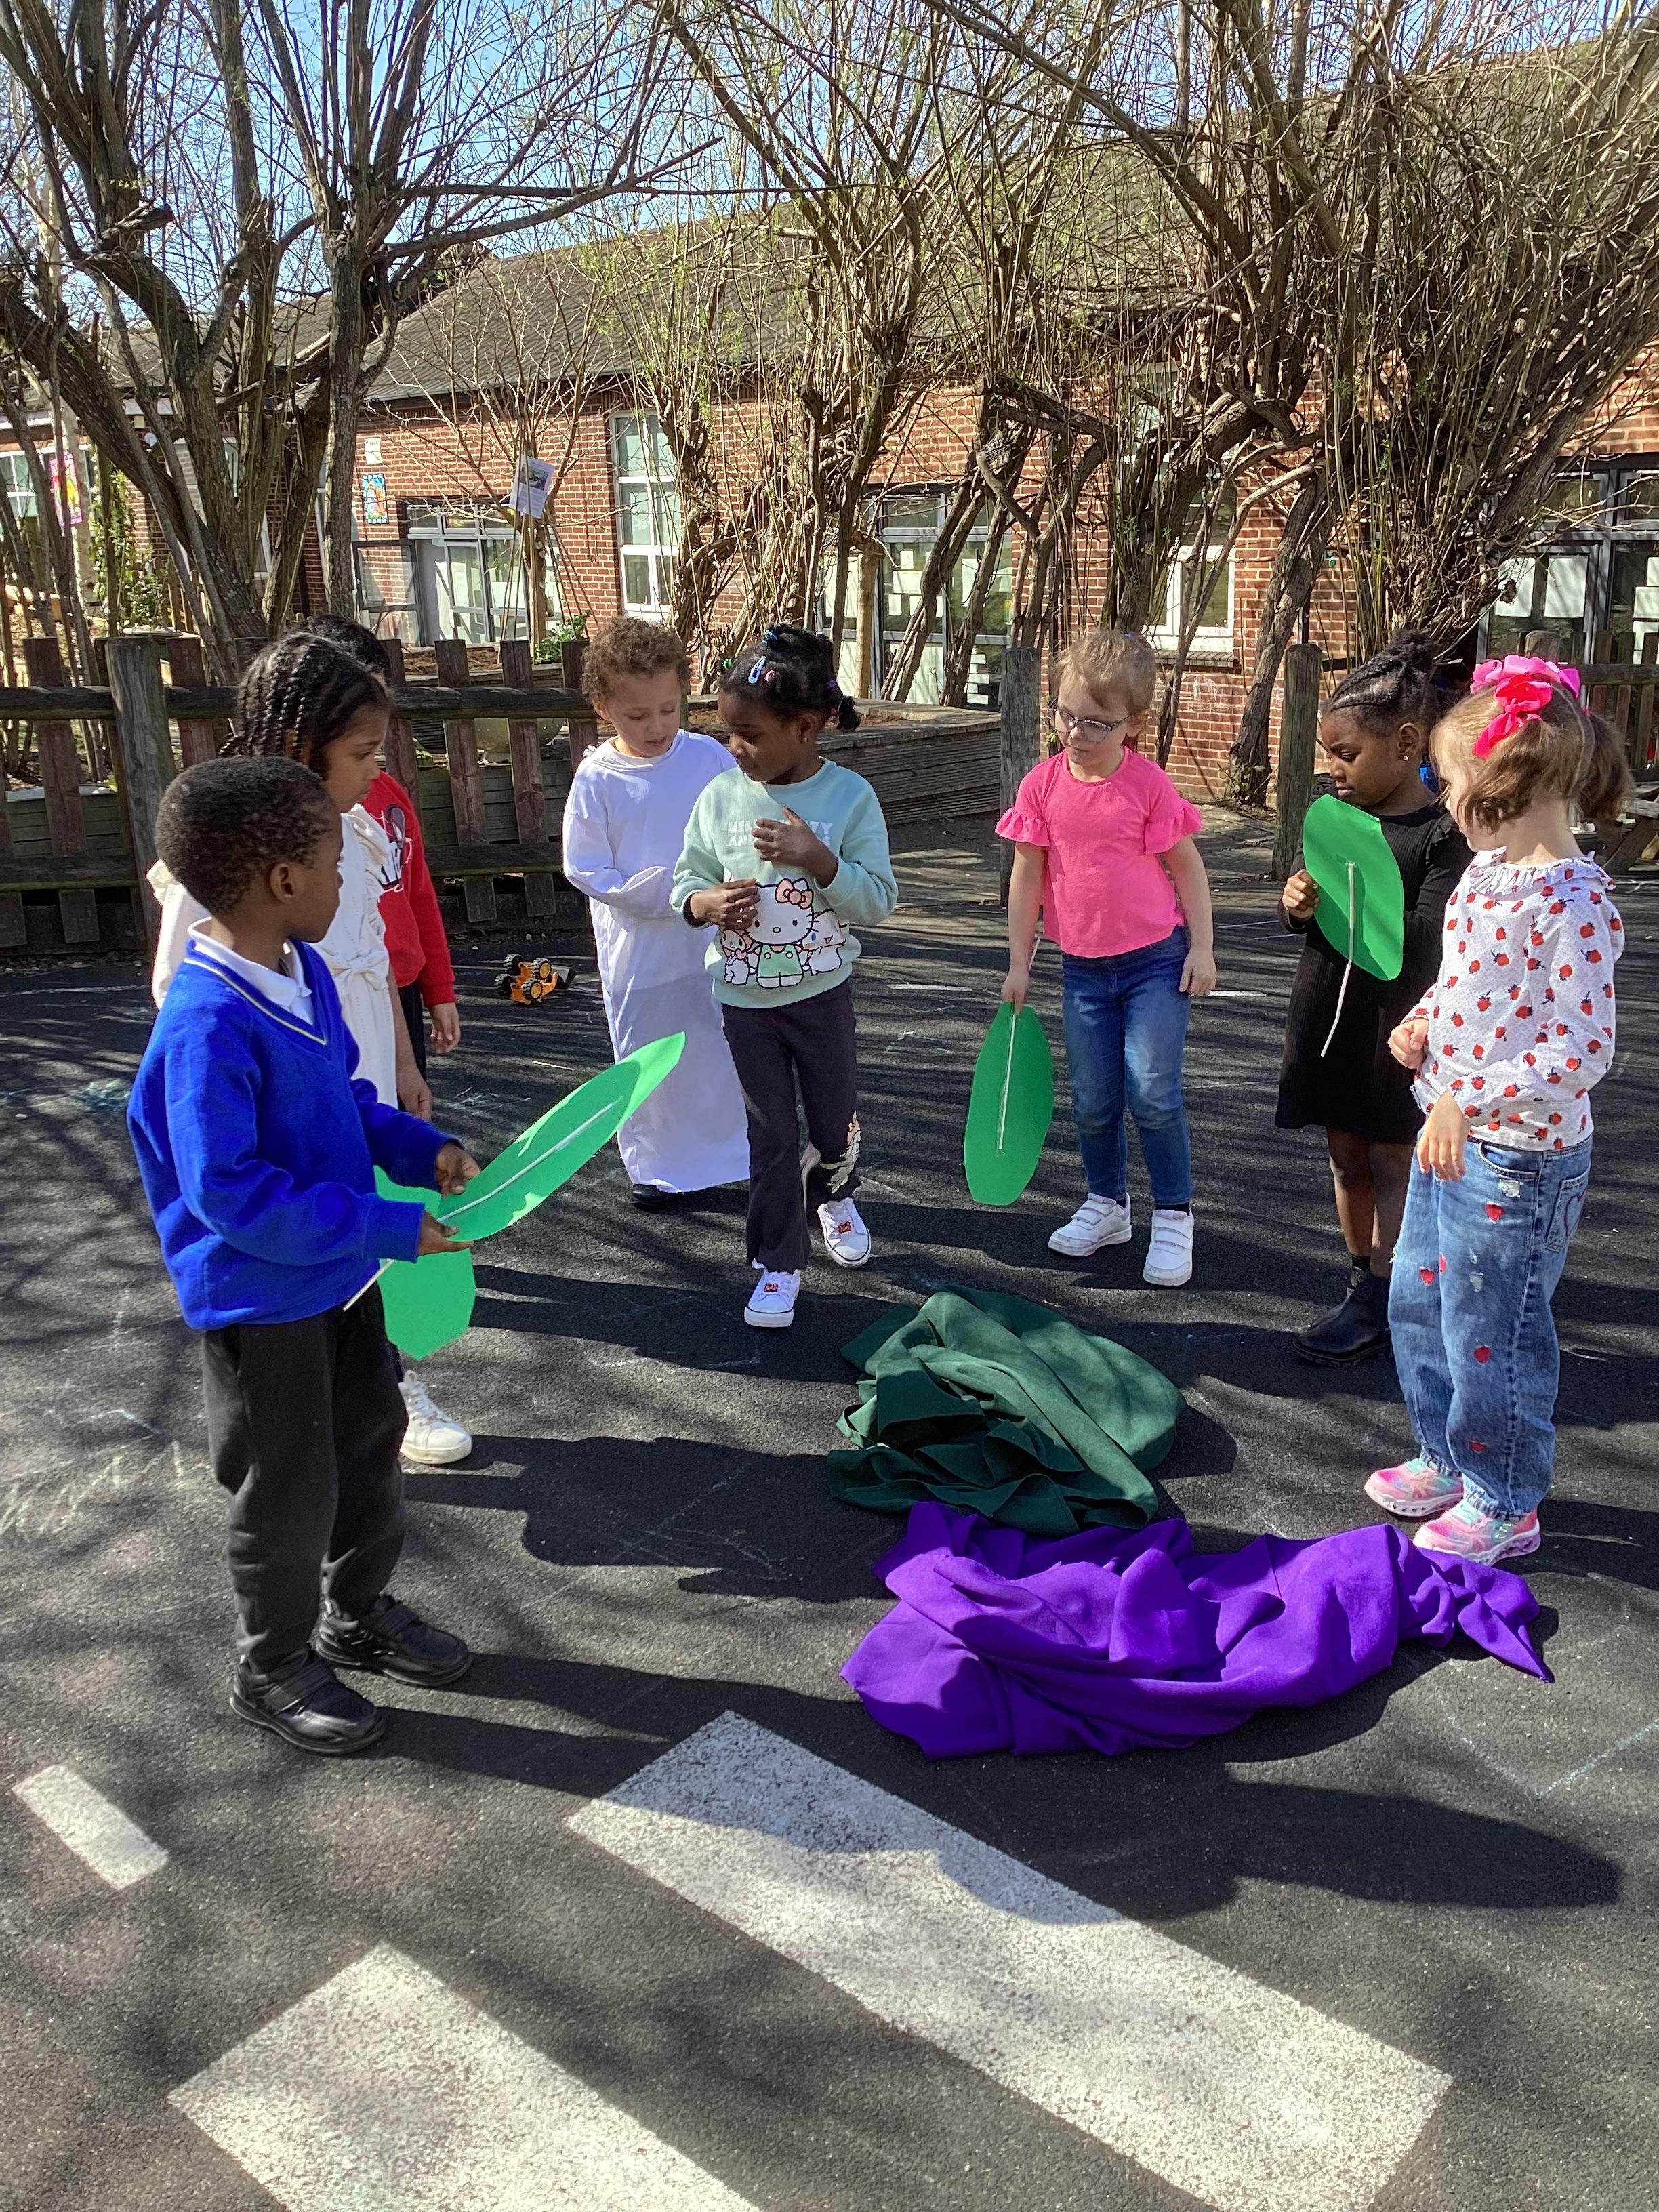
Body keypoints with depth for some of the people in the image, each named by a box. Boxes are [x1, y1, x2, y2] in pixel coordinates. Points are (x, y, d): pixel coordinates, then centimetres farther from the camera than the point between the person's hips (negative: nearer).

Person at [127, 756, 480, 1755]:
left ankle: (362, 1614, 46)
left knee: (371, 1443, 23)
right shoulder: (208, 1026, -30)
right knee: (290, 1489, 10)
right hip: (262, 1301, -8)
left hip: (342, 1272, 9)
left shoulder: (305, 973, -3)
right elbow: (231, 1193, -29)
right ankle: (274, 1669, 35)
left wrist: (420, 1147, -5)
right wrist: (392, 1228, -27)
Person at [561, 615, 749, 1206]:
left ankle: (730, 1156, 28)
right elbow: (585, 869, -8)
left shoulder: (709, 758, -5)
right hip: (638, 948, -1)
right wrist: (662, 894, -17)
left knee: (719, 1050, 11)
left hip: (712, 941, 1)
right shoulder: (596, 779, -8)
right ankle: (658, 1167, 29)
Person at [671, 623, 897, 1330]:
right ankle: (778, 1264, 20)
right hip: (746, 998, 1)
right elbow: (686, 880, 4)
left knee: (835, 1117, 17)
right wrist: (706, 903, -19)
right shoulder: (720, 796, -5)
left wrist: (817, 859, -28)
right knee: (772, 1135, 5)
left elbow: (879, 902, -13)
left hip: (822, 992, -1)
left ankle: (833, 1196, 50)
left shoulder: (849, 796, -11)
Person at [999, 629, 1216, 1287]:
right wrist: (1019, 963, 3)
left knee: (1153, 1094, -7)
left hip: (1156, 961, -3)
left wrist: (1201, 947, -5)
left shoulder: (1149, 784, -9)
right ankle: (1106, 1203, 32)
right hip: (1082, 968, 3)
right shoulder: (1043, 785, -4)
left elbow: (1187, 867, -1)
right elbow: (1027, 877, 2)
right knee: (1092, 1102, 10)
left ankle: (1174, 1214, 11)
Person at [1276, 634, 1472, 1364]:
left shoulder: (1442, 836, -15)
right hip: (1331, 1019, 7)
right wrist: (1297, 906, -9)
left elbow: (1431, 944, -22)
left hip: (1394, 1030, -7)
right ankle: (1362, 1275, 31)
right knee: (1347, 1159, 16)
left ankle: (1378, 1305, 13)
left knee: (1393, 1165, 5)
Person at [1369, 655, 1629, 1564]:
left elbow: (1582, 1053, -25)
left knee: (1489, 1334, 6)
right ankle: (1448, 1459, 41)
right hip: (1448, 1139, 9)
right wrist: (1422, 1024, 0)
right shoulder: (1487, 873, 4)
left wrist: (1469, 1099, -29)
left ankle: (1504, 1505, 27)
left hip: (1519, 1161, -9)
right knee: (1418, 1302, 21)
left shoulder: (1571, 904, -23)